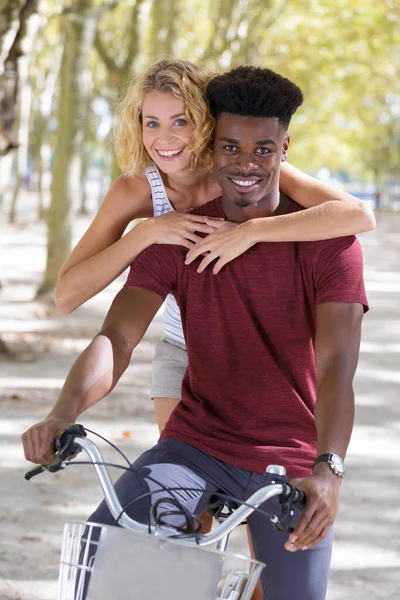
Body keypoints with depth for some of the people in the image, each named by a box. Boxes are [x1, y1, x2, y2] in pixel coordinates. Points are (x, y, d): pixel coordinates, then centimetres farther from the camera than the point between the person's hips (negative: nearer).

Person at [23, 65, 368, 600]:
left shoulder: (328, 243, -8)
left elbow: (336, 364, -20)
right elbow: (117, 338, -13)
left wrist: (328, 470, -38)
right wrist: (61, 416, -33)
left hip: (292, 461, 0)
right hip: (197, 443, 1)